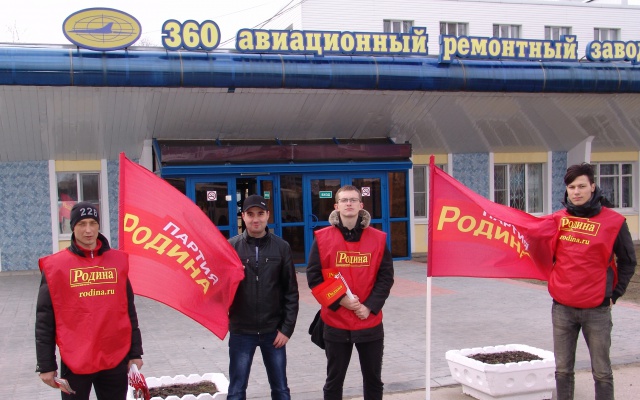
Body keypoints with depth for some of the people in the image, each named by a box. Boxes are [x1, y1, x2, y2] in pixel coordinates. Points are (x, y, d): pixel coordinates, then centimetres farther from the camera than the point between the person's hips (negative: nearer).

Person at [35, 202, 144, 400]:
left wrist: (135, 353, 8)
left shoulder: (118, 260, 5)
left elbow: (129, 311, 9)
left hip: (116, 359, 3)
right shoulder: (55, 265, -4)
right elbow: (44, 320, -3)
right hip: (75, 361, -2)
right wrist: (46, 365, -4)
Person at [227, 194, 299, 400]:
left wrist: (287, 328, -3)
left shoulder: (282, 247, 1)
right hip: (241, 331, -1)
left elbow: (291, 292, 1)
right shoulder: (231, 246, -1)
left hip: (274, 331, 1)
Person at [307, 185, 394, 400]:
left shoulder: (378, 238, 1)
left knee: (373, 379, 14)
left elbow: (386, 277, 0)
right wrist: (339, 300, -14)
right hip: (335, 323, -1)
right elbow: (314, 277, -4)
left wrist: (370, 306, -12)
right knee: (334, 380, 12)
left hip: (371, 323, 1)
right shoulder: (323, 238, -3)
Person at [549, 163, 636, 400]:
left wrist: (614, 294, 1)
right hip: (562, 307, 3)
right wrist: (556, 284, 10)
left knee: (602, 372, 4)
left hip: (597, 309, -3)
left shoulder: (613, 221, -4)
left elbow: (628, 262, 5)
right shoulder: (558, 219, 5)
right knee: (563, 370, 9)